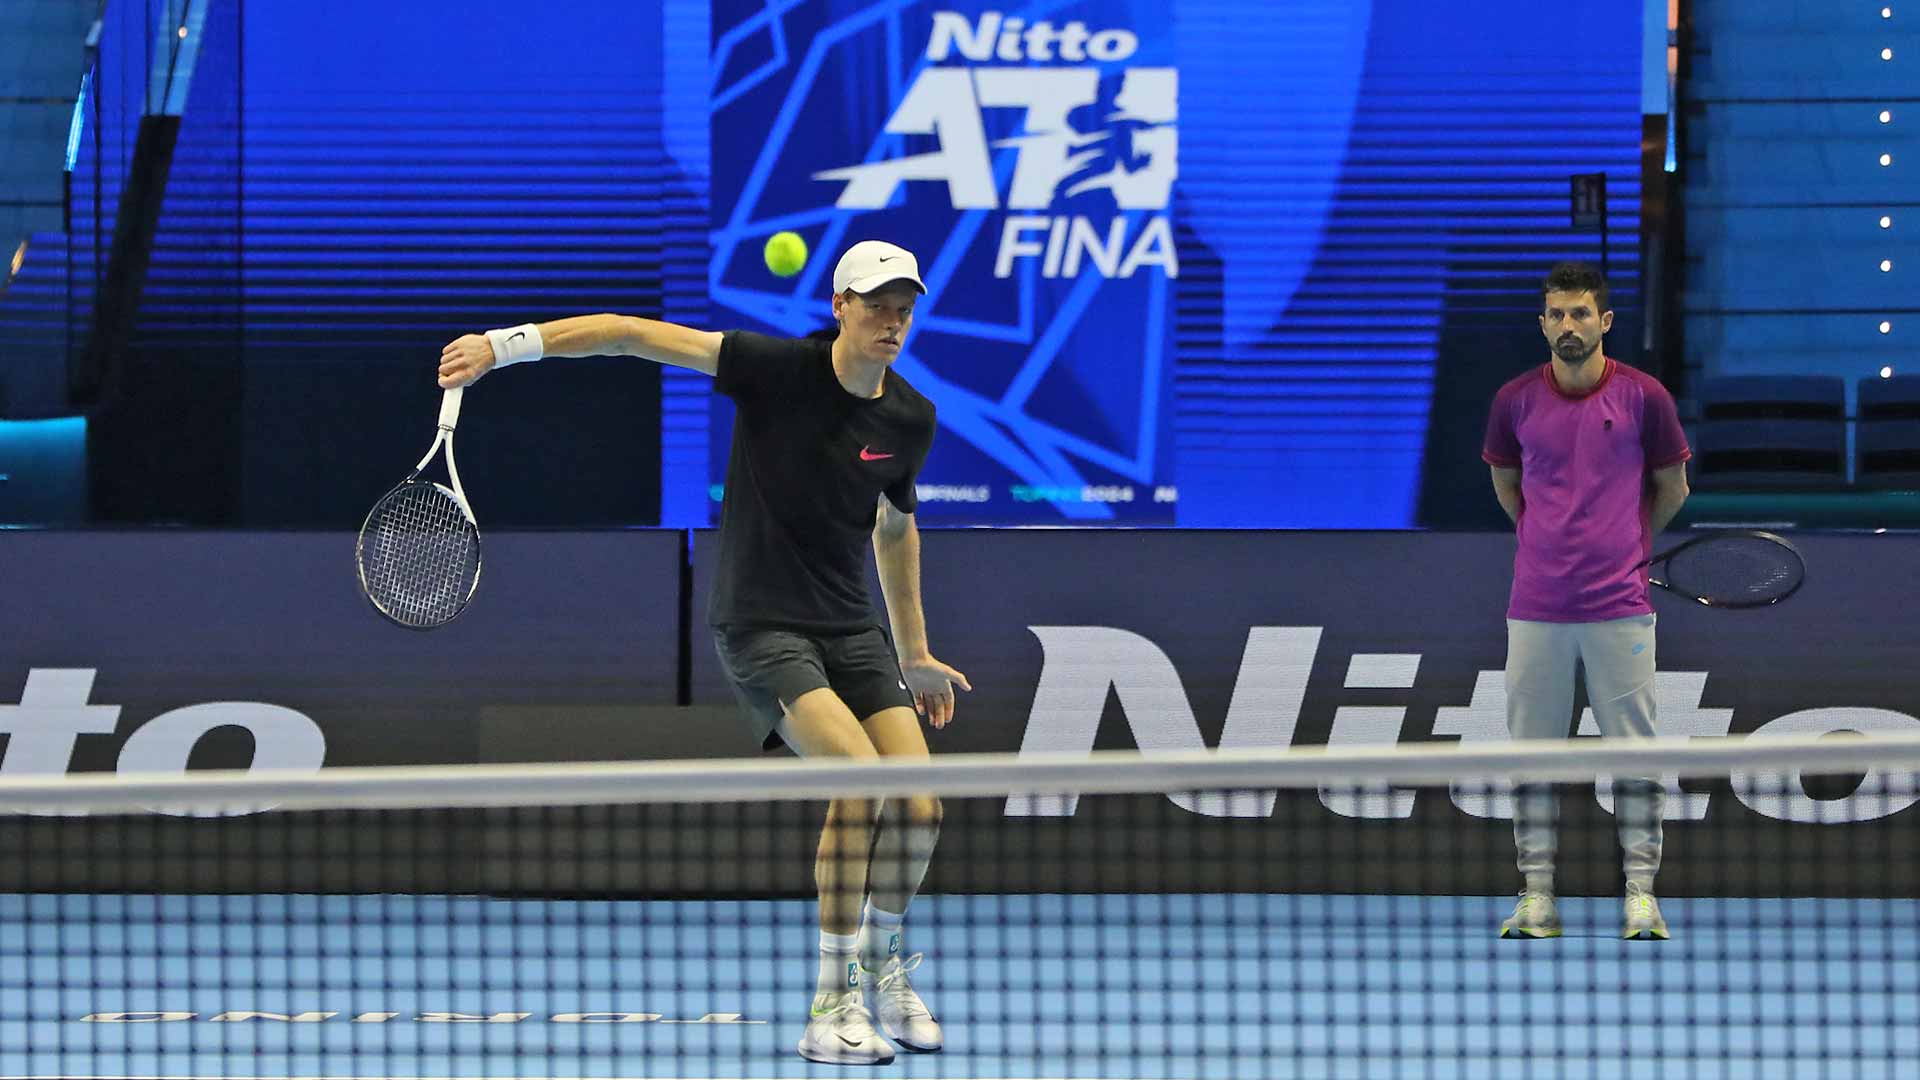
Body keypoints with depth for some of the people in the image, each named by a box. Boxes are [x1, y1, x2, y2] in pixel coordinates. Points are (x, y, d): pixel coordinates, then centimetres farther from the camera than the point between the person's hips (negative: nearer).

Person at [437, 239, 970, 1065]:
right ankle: (833, 1010, -18)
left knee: (918, 808, -5)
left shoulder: (910, 418, 2)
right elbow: (632, 335, -16)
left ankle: (883, 972, 25)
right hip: (761, 627, -6)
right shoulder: (778, 368, -14)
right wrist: (504, 344, -24)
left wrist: (914, 653, 26)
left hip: (849, 629, 6)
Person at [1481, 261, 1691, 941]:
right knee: (1532, 748, 3)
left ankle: (1641, 895, 5)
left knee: (1633, 750, -1)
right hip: (1537, 608, 2)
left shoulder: (1645, 397, -3)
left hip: (1619, 605, -1)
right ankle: (1537, 896, 9)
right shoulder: (1515, 400, 2)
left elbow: (1671, 489, 11)